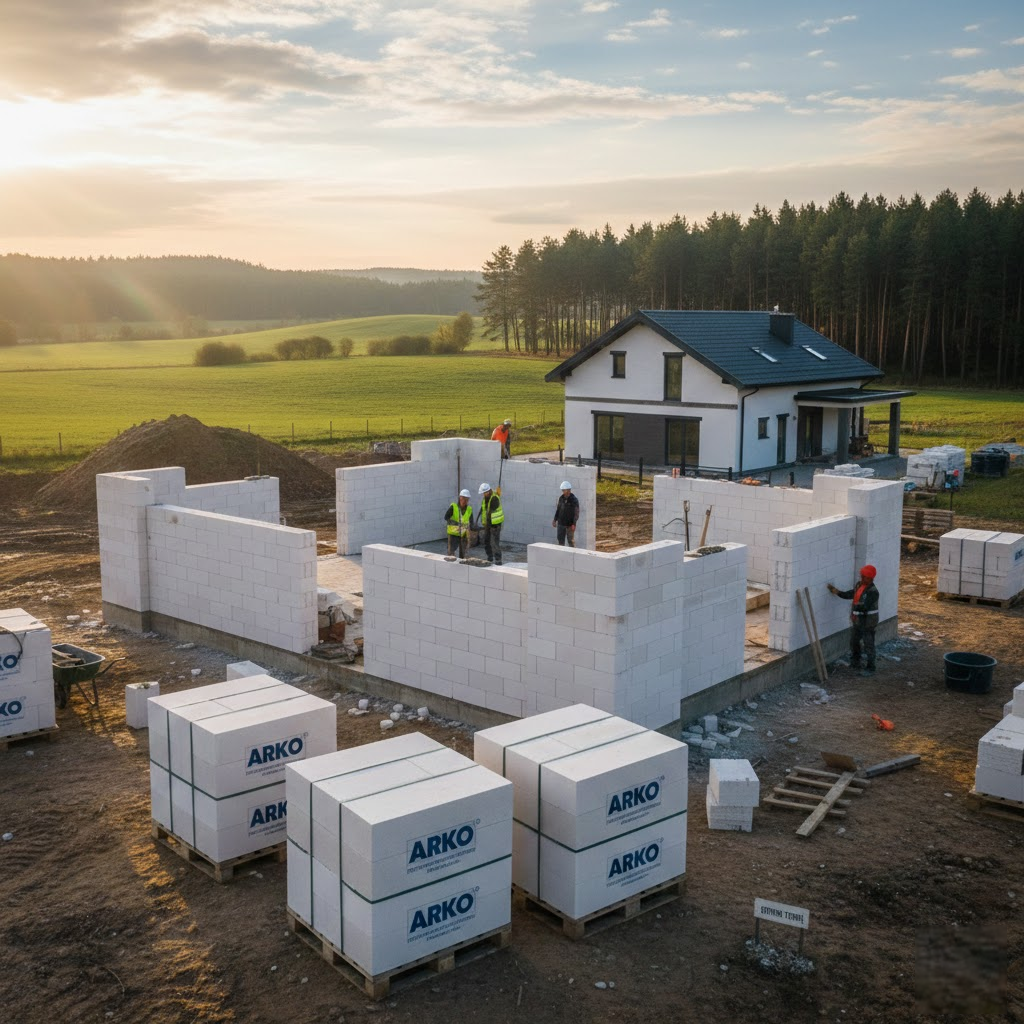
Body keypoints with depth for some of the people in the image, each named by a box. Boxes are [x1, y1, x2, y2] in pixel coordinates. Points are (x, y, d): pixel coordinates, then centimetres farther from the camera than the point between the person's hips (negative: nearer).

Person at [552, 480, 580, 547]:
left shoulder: (574, 500, -13)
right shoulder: (561, 498, 3)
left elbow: (576, 513, -14)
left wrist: (574, 524, -19)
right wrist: (555, 520, 8)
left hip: (570, 524, -5)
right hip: (561, 523, 5)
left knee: (570, 540, 2)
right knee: (560, 539, 7)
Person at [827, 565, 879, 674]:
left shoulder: (873, 591, -22)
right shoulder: (859, 585, 4)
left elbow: (865, 607, -28)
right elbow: (849, 594, 12)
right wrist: (837, 592, 3)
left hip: (868, 621, -9)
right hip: (858, 620, 9)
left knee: (868, 644, -2)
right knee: (854, 641, 22)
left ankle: (869, 668, 8)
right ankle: (855, 662, 39)